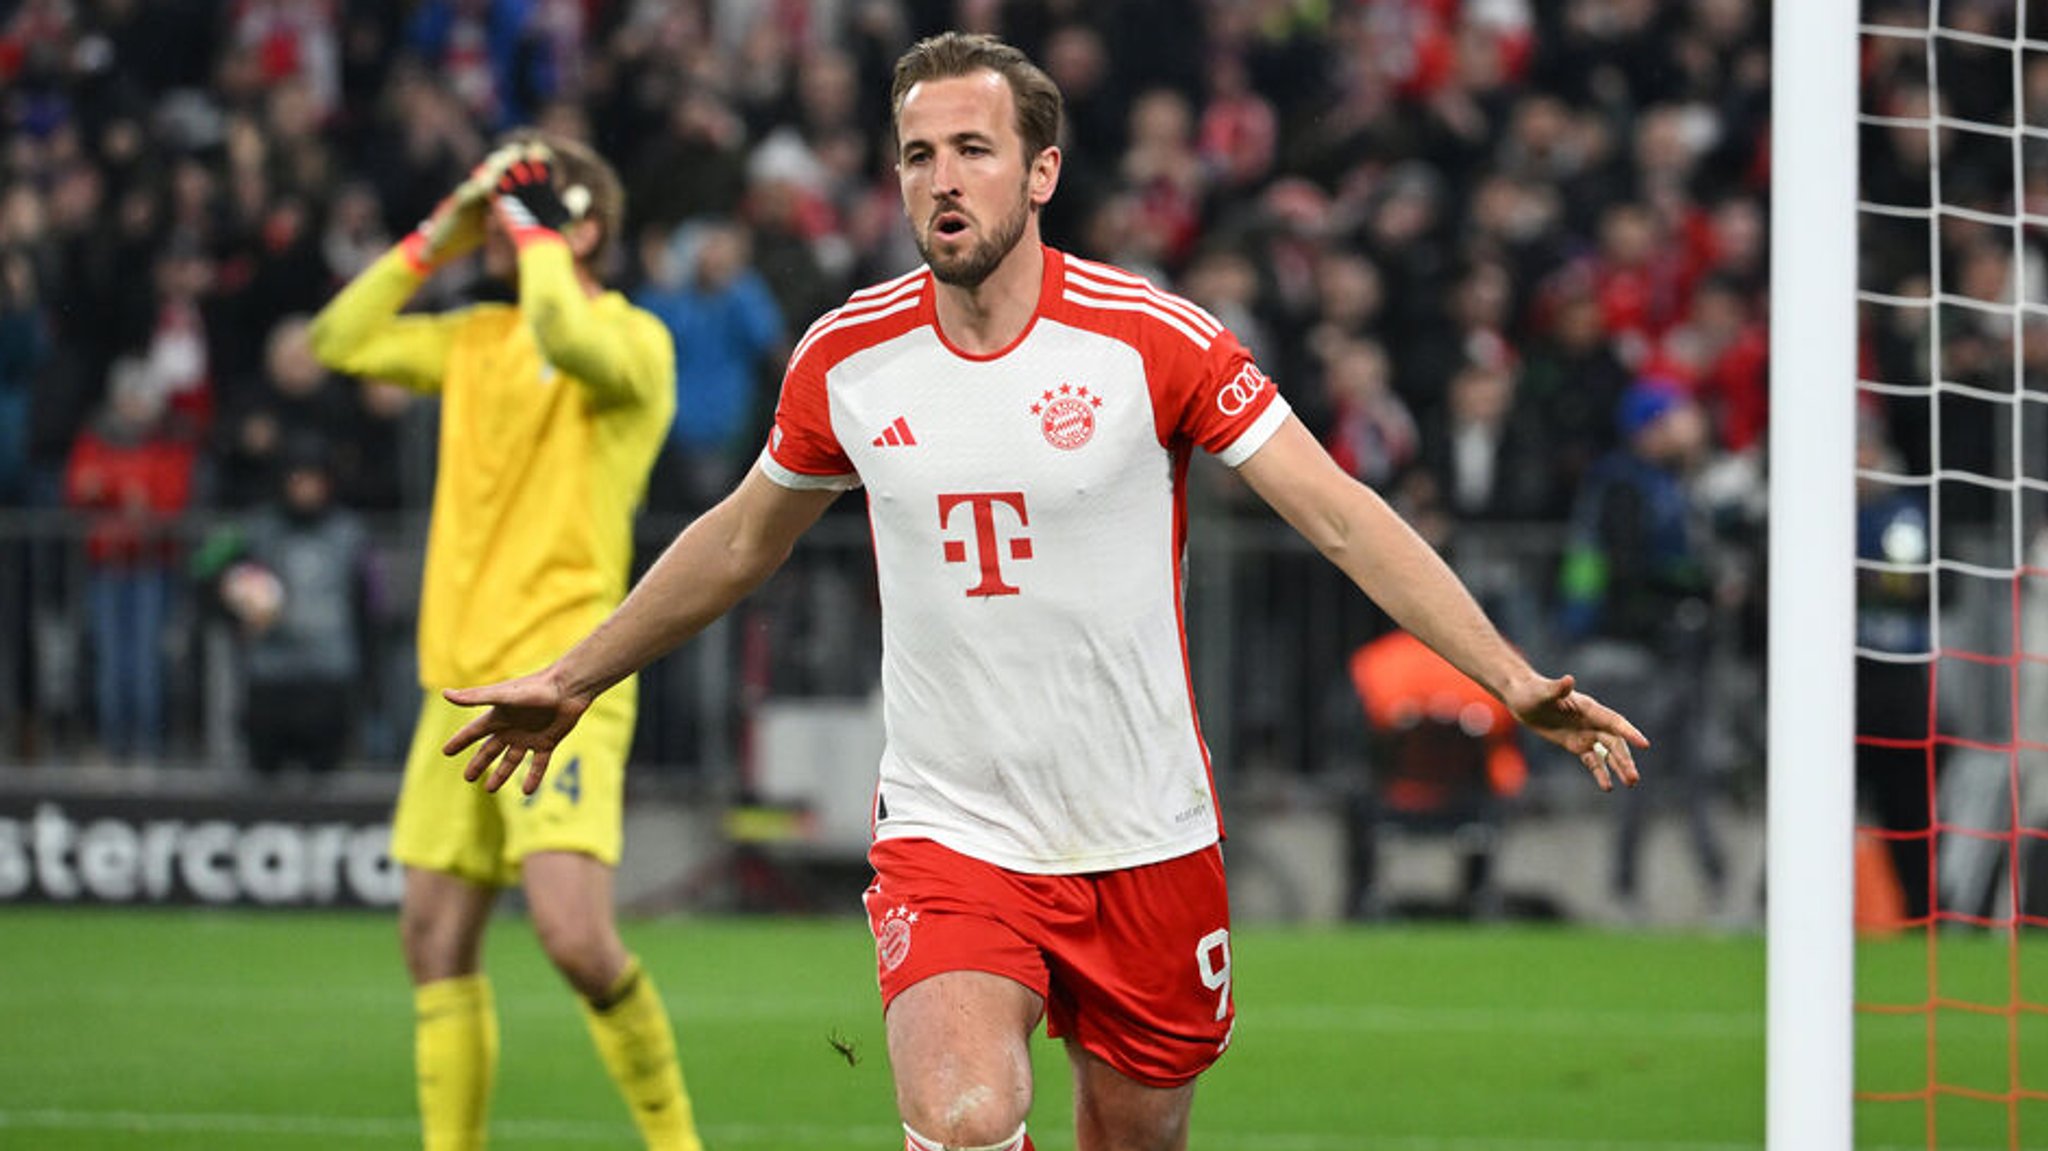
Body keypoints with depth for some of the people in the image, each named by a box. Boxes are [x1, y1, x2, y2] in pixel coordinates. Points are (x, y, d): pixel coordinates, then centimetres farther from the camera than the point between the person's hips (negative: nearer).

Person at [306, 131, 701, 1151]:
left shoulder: (633, 341, -6)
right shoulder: (475, 339, 16)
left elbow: (564, 337, -28)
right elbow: (339, 340, 20)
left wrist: (532, 227, -12)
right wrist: (440, 236, 12)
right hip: (460, 681, 8)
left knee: (574, 933, -19)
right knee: (435, 940, 5)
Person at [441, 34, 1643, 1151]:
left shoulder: (1156, 340, -10)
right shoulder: (845, 358, -1)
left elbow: (1342, 515, -10)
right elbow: (742, 540, 18)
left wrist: (1512, 678, -20)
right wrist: (574, 680, 27)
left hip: (1146, 838, 0)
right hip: (948, 832, 0)